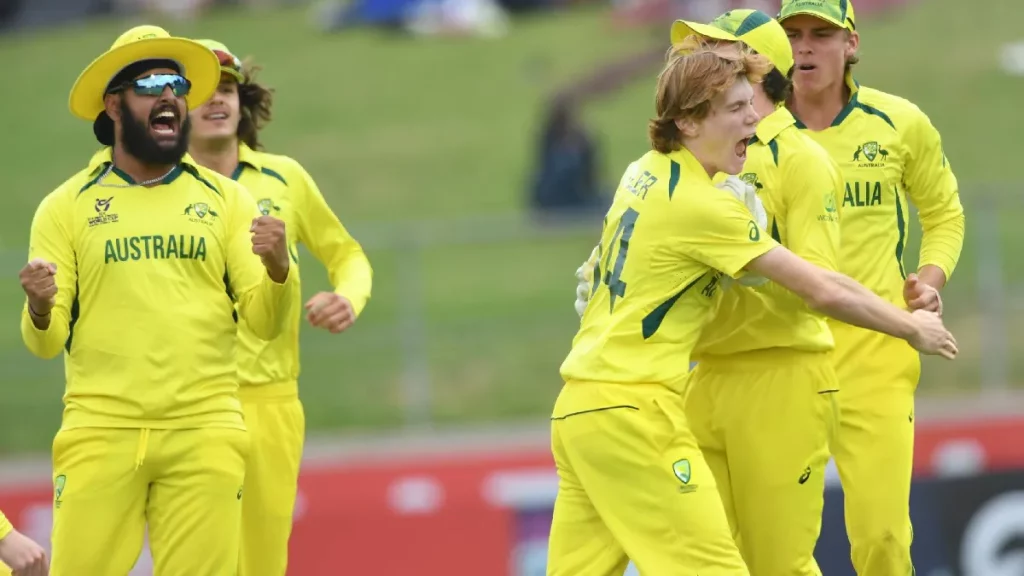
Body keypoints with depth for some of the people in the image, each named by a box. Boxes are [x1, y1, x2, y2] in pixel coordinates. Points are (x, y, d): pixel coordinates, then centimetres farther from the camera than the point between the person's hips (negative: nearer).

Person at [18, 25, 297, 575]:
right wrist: (39, 309, -20)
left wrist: (278, 269, -16)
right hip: (100, 432, -1)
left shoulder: (225, 199, 9)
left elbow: (265, 322, 4)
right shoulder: (66, 207, 6)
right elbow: (46, 343, 3)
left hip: (203, 434, 1)